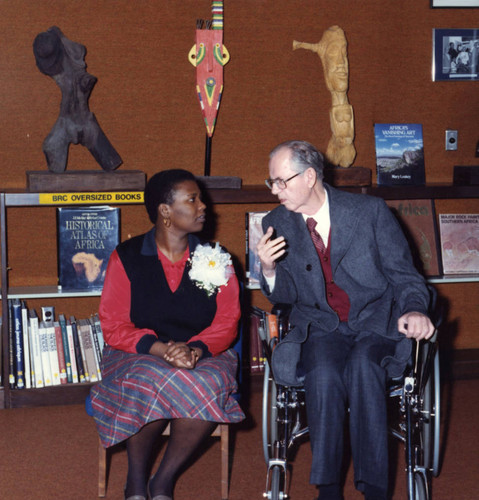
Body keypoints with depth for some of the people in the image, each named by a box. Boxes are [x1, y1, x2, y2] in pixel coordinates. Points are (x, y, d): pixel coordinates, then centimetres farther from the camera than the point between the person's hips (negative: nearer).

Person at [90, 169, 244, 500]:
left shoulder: (216, 258, 5)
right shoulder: (126, 258, 0)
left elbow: (227, 322, 0)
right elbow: (113, 326, -4)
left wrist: (195, 350, -22)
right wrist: (160, 348, -22)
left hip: (204, 355, 2)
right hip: (139, 355, -1)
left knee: (209, 387, -34)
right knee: (150, 384, -36)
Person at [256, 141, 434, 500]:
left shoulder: (370, 211, -2)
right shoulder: (277, 224, 6)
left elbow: (405, 275, 2)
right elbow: (285, 295, 8)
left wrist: (413, 309, -20)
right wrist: (269, 270, -15)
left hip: (376, 324, -1)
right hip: (320, 328, 2)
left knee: (363, 366, -35)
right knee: (324, 373, -33)